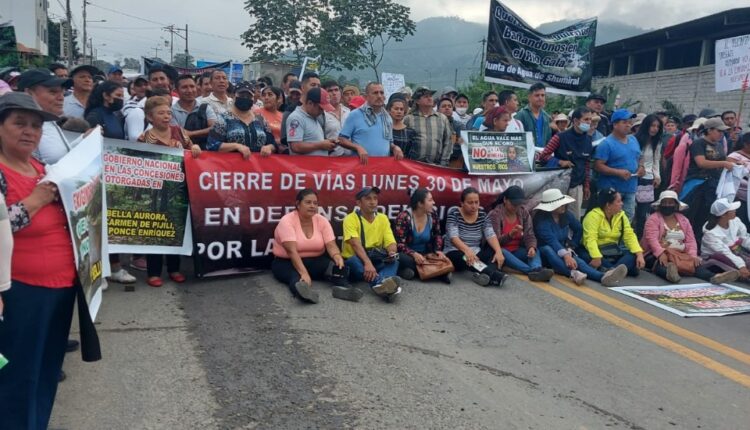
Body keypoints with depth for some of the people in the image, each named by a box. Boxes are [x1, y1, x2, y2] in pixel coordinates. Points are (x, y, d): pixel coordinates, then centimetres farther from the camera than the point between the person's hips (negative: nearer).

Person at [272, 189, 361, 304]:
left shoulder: (322, 221, -1)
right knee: (295, 276, -39)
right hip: (286, 263, -4)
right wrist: (303, 273, -40)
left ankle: (343, 287, -54)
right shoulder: (287, 221, -16)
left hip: (315, 261, 4)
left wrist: (337, 257, -35)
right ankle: (302, 288, -72)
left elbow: (331, 245, -11)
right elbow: (291, 251, -26)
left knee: (336, 264, -26)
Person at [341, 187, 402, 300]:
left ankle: (381, 284, -57)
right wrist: (367, 263, -42)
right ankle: (380, 283, -63)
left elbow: (390, 242, -2)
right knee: (355, 261, -37)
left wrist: (392, 253, -27)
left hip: (376, 262, 4)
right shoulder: (350, 219, -11)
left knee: (394, 261, -25)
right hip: (353, 261, -4)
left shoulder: (383, 219, 5)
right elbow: (355, 244, -26)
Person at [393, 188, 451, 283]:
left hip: (426, 255, 4)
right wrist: (414, 254, -37)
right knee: (402, 258, -39)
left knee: (442, 260, -26)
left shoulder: (433, 214, -3)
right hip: (408, 255, -3)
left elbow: (437, 235, 11)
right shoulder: (404, 217, -17)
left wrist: (438, 250, -8)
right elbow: (399, 244, -20)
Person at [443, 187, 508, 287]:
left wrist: (498, 251, -28)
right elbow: (453, 237, -21)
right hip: (455, 254, -5)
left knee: (495, 253, -22)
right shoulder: (454, 213, -9)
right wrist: (467, 250, -41)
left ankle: (484, 274, -50)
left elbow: (491, 235, -7)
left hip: (476, 254, 5)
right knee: (463, 258, -38)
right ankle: (493, 275, -57)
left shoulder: (482, 213, 4)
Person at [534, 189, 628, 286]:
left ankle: (603, 276, -59)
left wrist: (571, 246, 10)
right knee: (548, 249, -40)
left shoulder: (566, 214, 2)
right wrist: (565, 255, -43)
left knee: (576, 260, -30)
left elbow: (579, 229, 19)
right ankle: (573, 273, -64)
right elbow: (551, 240, -31)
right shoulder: (541, 219, -18)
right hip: (545, 252, -4)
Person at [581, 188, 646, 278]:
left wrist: (639, 255, -22)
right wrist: (597, 258, -44)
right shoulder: (593, 216, -16)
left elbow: (630, 236, -6)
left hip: (612, 251, 6)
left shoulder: (621, 215, 3)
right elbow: (590, 239, -28)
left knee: (633, 256, -20)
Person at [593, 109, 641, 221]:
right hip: (611, 190, -7)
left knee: (629, 217, 13)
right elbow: (598, 166, -17)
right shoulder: (607, 144, -12)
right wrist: (618, 172, -23)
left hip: (631, 188, 7)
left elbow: (639, 158, 26)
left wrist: (641, 167, 3)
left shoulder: (633, 139, 13)